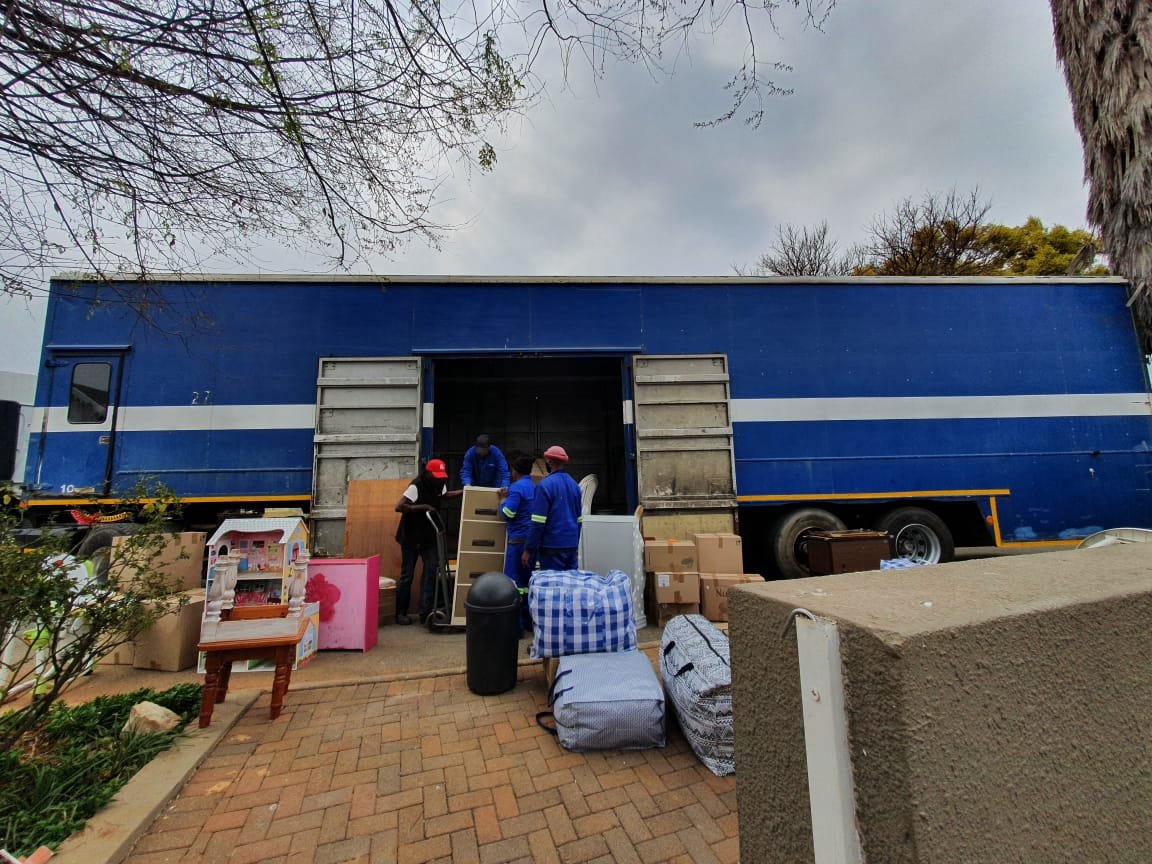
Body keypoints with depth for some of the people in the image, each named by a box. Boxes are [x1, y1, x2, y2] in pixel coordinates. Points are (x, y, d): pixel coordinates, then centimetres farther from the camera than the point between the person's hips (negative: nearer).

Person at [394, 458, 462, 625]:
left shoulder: (440, 485, 0)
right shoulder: (416, 486, -22)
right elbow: (399, 507, -28)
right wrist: (423, 506, -26)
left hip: (429, 536, 6)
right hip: (411, 536, -6)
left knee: (431, 570, -4)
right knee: (407, 575, 3)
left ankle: (426, 612, 2)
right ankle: (400, 613, 18)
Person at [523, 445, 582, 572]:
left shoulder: (546, 485, -13)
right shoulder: (574, 485, 10)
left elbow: (538, 522, -16)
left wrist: (528, 549, -9)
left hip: (552, 547, -7)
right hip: (571, 546, 7)